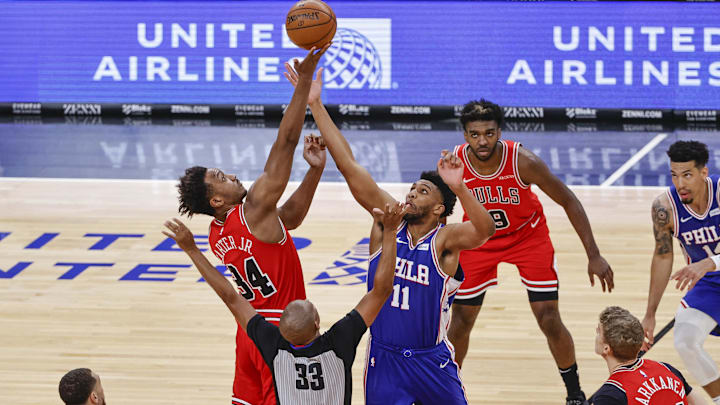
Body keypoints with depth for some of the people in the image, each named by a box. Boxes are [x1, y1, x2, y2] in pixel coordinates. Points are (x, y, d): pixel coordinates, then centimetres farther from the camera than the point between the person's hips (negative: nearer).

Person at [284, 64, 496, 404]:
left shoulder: (444, 241, -11)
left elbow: (485, 229, -33)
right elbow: (349, 166, -7)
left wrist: (459, 188, -50)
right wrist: (316, 105, -11)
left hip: (431, 360, -3)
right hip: (383, 358, 3)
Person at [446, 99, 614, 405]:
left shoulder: (523, 161, -30)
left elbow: (568, 201, -18)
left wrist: (594, 255, -18)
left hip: (528, 235, -2)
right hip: (479, 239, 2)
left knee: (549, 321, -7)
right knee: (460, 321, 3)